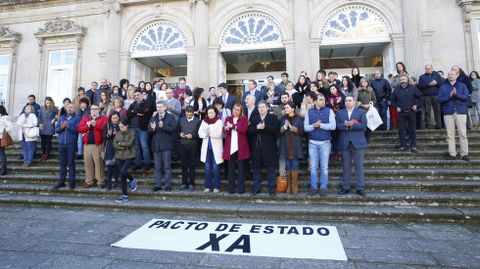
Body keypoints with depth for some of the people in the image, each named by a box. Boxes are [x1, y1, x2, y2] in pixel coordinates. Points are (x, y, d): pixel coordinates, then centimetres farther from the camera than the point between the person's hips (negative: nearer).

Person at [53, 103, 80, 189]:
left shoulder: (77, 118, 2)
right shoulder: (61, 117, 16)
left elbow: (77, 130, -11)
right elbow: (56, 129, 9)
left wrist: (68, 126, -20)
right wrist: (61, 127, -11)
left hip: (71, 143, -4)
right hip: (61, 143, 4)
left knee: (71, 163, -1)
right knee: (62, 163, 10)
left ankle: (71, 181, 6)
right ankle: (61, 181, 17)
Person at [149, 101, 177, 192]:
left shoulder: (170, 117, 1)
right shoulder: (153, 118, 16)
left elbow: (173, 129, -12)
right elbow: (149, 130, 6)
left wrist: (163, 126, -23)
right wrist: (152, 129, -16)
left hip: (166, 145, -4)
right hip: (156, 145, 5)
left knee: (167, 166, -1)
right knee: (157, 167, 10)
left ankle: (168, 185, 5)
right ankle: (157, 185, 17)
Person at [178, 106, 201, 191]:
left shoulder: (197, 121, 1)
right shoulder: (181, 120, 12)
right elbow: (178, 130, 16)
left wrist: (192, 135, -17)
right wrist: (180, 134, -4)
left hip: (192, 145, -3)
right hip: (183, 145, 3)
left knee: (192, 165, 5)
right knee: (184, 165, 8)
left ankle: (191, 184, 14)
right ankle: (184, 183, 17)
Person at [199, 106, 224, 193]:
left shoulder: (219, 121, -1)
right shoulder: (204, 121, 11)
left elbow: (219, 134, -11)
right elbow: (200, 133, 3)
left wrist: (209, 132, -14)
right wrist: (206, 134, -14)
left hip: (216, 147, -4)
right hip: (206, 147, 4)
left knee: (215, 168, -1)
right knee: (207, 168, 7)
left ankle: (216, 187, 7)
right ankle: (208, 186, 16)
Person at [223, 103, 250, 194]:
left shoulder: (244, 119, 4)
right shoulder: (228, 119, 14)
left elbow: (244, 129, -12)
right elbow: (224, 130, 2)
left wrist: (232, 126, -10)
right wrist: (226, 128, -20)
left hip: (240, 146, -3)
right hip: (230, 146, 3)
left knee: (240, 167, 4)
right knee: (231, 168, 6)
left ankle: (241, 188, 11)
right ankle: (231, 188, 13)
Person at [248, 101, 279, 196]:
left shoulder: (273, 117, 5)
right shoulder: (253, 118, 14)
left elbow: (275, 129, -12)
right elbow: (249, 130, 1)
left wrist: (265, 127, -20)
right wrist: (257, 127, -16)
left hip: (269, 147, -3)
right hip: (256, 147, 3)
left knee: (270, 168, 3)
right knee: (256, 168, 8)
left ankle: (271, 188, 12)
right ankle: (257, 188, 19)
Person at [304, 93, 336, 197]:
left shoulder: (329, 111, 1)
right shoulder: (309, 111, 5)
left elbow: (333, 126, -9)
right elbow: (305, 127, -1)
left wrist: (320, 125, -15)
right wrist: (314, 126, -18)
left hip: (325, 142, -1)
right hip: (312, 142, 1)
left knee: (324, 167, 4)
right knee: (313, 167, 7)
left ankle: (323, 187, 14)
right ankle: (313, 187, 18)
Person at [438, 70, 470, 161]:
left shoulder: (462, 85, 9)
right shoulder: (443, 87, 10)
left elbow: (466, 97, -4)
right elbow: (440, 99, 0)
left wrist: (457, 94, -19)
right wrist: (449, 95, -14)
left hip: (461, 111, -1)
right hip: (448, 112, 1)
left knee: (463, 134, -2)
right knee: (450, 135, 1)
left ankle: (464, 154, 3)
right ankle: (452, 154, 6)